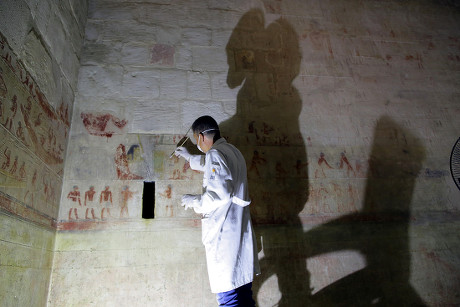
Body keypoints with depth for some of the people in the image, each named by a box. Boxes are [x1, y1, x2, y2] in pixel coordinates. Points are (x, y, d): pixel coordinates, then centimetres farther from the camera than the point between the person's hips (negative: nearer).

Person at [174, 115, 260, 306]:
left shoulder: (215, 154, -13)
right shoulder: (232, 151, 16)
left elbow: (220, 193, -25)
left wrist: (194, 201, -9)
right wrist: (188, 157, 50)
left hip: (223, 232, -10)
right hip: (241, 231, 10)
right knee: (242, 284, 18)